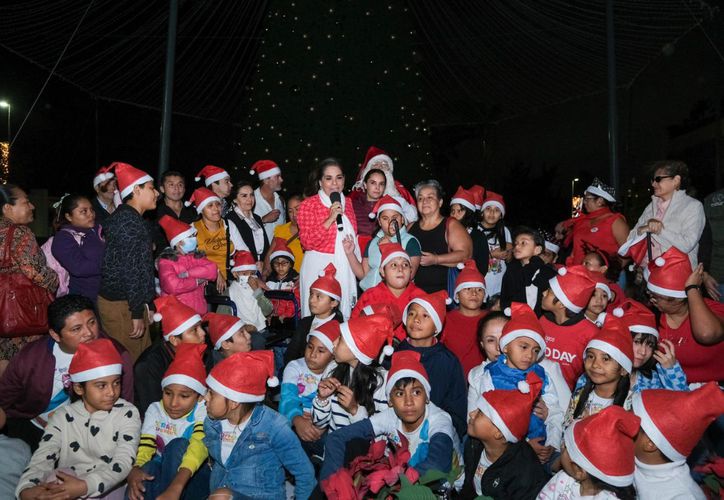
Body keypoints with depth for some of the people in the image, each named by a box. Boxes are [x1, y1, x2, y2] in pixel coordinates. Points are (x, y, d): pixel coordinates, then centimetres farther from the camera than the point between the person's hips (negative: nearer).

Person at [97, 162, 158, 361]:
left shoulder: (126, 216, 15)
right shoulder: (129, 220, -16)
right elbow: (130, 268, -20)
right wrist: (137, 312, -18)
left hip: (123, 299, 9)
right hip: (121, 305, -9)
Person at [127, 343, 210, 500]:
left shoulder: (203, 411, -15)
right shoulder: (155, 410, 0)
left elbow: (199, 446, -33)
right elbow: (145, 447, -13)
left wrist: (175, 487, -50)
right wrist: (135, 469, -38)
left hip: (194, 477, -3)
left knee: (178, 445, -30)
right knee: (148, 468, -30)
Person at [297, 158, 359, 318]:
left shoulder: (347, 204, 12)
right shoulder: (308, 204, -5)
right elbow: (307, 242, -14)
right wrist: (330, 219, -20)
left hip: (345, 267, 5)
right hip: (318, 268, -5)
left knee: (343, 312, 9)